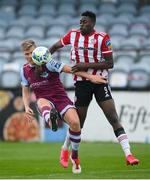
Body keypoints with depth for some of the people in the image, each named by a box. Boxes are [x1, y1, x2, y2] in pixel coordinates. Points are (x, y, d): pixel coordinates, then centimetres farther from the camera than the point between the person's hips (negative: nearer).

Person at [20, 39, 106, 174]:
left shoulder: (48, 63, -8)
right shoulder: (25, 70, 7)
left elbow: (70, 69, -11)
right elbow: (25, 92, 18)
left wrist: (90, 77, -16)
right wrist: (27, 107, 0)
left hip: (60, 97, -1)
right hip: (44, 100, 2)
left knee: (75, 123, -24)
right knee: (43, 103, -38)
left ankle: (75, 156, 2)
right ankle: (50, 119, -79)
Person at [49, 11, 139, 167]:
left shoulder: (102, 38, -9)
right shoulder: (73, 35, 0)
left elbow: (110, 64, -12)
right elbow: (54, 47, 15)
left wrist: (86, 65, -19)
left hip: (100, 82, -2)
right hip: (82, 83, 2)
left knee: (114, 118, -11)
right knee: (78, 122, 8)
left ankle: (128, 155, -14)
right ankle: (65, 150, 34)